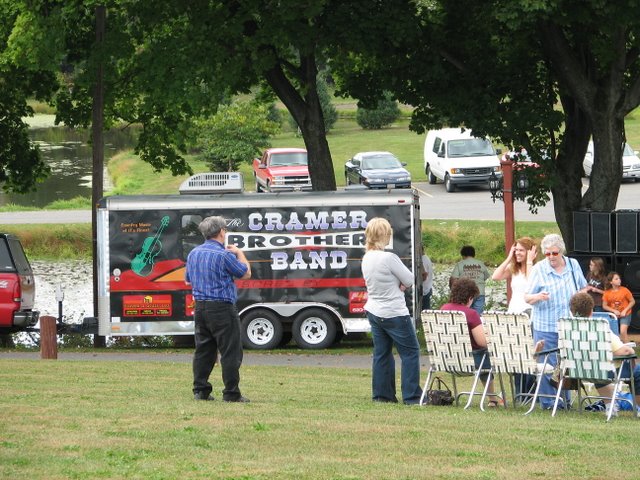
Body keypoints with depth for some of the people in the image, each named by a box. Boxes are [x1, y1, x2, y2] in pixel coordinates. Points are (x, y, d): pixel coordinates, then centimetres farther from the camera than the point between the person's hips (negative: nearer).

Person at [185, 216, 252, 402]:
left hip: (200, 307, 7)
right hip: (222, 308, -7)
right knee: (230, 352, -3)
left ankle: (200, 390, 13)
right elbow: (246, 273, -2)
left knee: (203, 350, 13)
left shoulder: (193, 254, 8)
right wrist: (239, 253, 12)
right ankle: (231, 393, -4)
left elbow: (188, 280, 21)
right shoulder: (224, 255, -15)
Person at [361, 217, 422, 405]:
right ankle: (412, 396, -2)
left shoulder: (367, 259, 4)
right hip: (394, 314, -8)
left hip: (374, 311, 8)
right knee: (411, 352, 0)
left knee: (382, 353, 14)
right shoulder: (389, 258, -22)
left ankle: (381, 394, 15)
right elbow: (409, 280, -15)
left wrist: (397, 285, -2)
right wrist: (402, 284, 2)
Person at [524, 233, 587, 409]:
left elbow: (583, 288, 19)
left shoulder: (573, 265, 5)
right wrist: (538, 297, -29)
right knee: (547, 365, -3)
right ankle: (547, 401, 5)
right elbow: (527, 297, -7)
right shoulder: (539, 269, -5)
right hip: (545, 326, -3)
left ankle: (565, 399, 19)